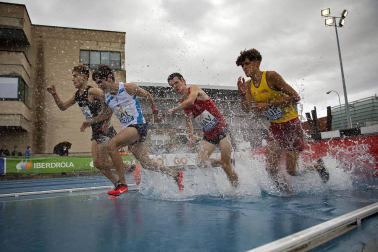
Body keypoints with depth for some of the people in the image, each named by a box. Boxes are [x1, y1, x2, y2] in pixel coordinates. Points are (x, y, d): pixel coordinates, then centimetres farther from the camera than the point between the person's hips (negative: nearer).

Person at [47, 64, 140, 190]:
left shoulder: (93, 91, -16)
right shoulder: (76, 94, 12)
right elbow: (63, 107, 19)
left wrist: (106, 122, -21)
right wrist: (54, 93, 5)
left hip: (105, 131, -9)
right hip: (95, 132, 9)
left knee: (103, 163, -7)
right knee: (97, 164, 8)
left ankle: (133, 168, 9)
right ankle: (118, 185, 19)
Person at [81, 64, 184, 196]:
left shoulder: (128, 87, -9)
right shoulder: (106, 97, 8)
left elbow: (147, 95, 5)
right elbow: (104, 113, 24)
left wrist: (155, 113, 11)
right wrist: (91, 121, 10)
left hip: (138, 125, -7)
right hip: (127, 129, 7)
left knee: (111, 145, -26)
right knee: (145, 162, 9)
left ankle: (122, 184, -19)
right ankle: (176, 174, 24)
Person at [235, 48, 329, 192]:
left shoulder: (271, 76, -15)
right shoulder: (248, 85, 2)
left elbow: (295, 97, -19)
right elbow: (247, 109, -7)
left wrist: (269, 104, -24)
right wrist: (243, 94, -24)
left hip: (291, 124, -5)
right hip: (274, 126, 5)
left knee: (291, 170, -2)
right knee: (271, 169, -5)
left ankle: (318, 166, 26)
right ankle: (286, 190, 19)